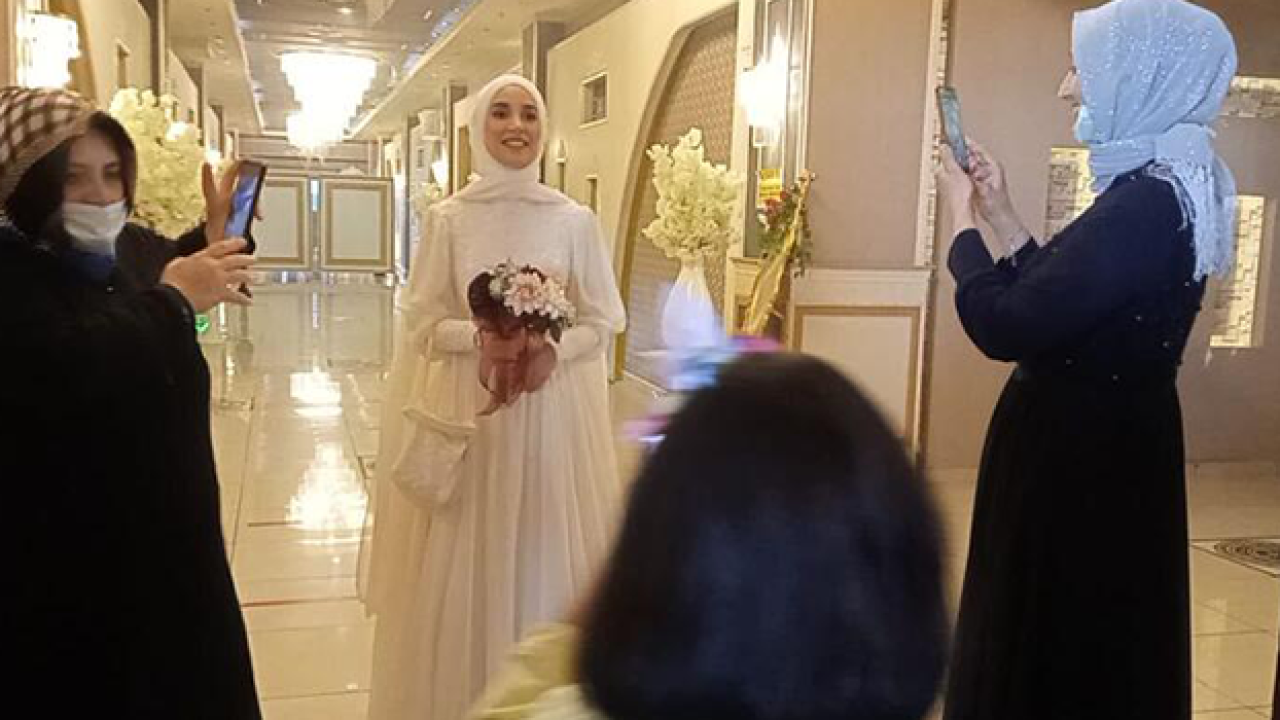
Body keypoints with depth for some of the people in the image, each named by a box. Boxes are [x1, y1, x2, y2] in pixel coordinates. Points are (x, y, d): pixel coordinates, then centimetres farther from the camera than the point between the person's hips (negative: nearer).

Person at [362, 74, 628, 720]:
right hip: (468, 409, 0)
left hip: (552, 411, 0)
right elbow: (420, 324, 0)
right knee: (462, 565, 6)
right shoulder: (448, 218, 0)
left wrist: (555, 350, -16)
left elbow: (602, 321, 3)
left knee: (545, 554, 7)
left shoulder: (575, 220, 1)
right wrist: (477, 336, -18)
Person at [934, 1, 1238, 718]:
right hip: (1111, 452, 10)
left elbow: (1004, 327, -25)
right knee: (1100, 649, 22)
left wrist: (962, 217, -10)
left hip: (1082, 466, -10)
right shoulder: (1171, 191, 8)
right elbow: (1057, 303, 13)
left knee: (1052, 651, 6)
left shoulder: (1143, 207, -24)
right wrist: (1000, 211, 10)